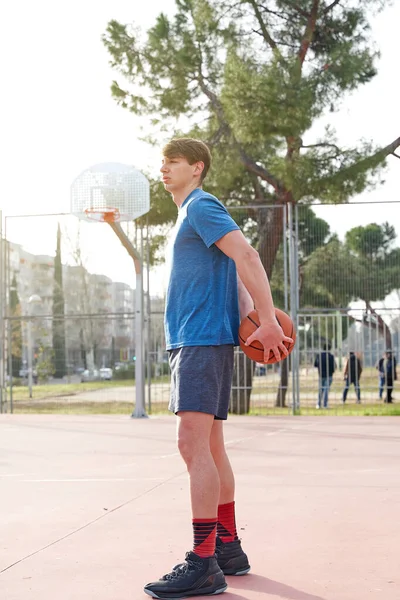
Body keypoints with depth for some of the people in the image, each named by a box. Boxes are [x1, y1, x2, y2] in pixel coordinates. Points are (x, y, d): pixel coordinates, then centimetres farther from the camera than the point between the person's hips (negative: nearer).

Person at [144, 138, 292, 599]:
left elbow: (246, 257, -19)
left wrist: (269, 322, -24)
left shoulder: (201, 206, -6)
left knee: (193, 443, -16)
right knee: (209, 447, 12)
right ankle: (228, 549, 20)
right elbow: (233, 275, 24)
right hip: (192, 340, 11)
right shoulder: (191, 215, 24)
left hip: (203, 339, -11)